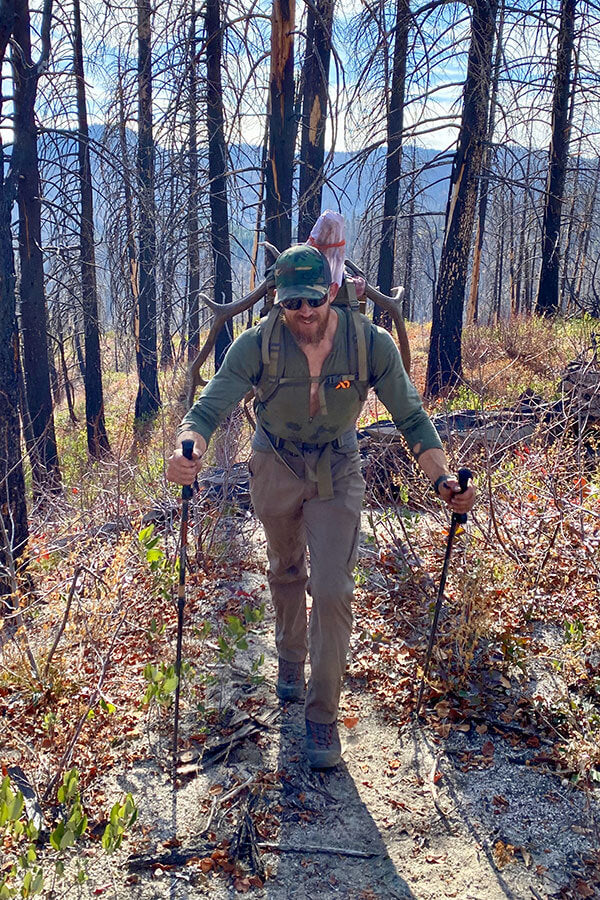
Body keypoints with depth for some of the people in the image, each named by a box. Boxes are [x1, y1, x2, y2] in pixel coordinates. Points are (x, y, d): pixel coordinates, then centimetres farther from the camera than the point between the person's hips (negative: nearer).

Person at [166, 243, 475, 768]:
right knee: (285, 573, 21)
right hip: (275, 469, 1)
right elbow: (210, 408, -27)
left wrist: (442, 478, -32)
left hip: (338, 473, -1)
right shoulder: (257, 345, -22)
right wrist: (188, 451, -51)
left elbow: (411, 417, -16)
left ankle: (323, 715, 9)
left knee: (332, 592, -9)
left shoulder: (371, 343, -21)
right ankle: (290, 661, 49)